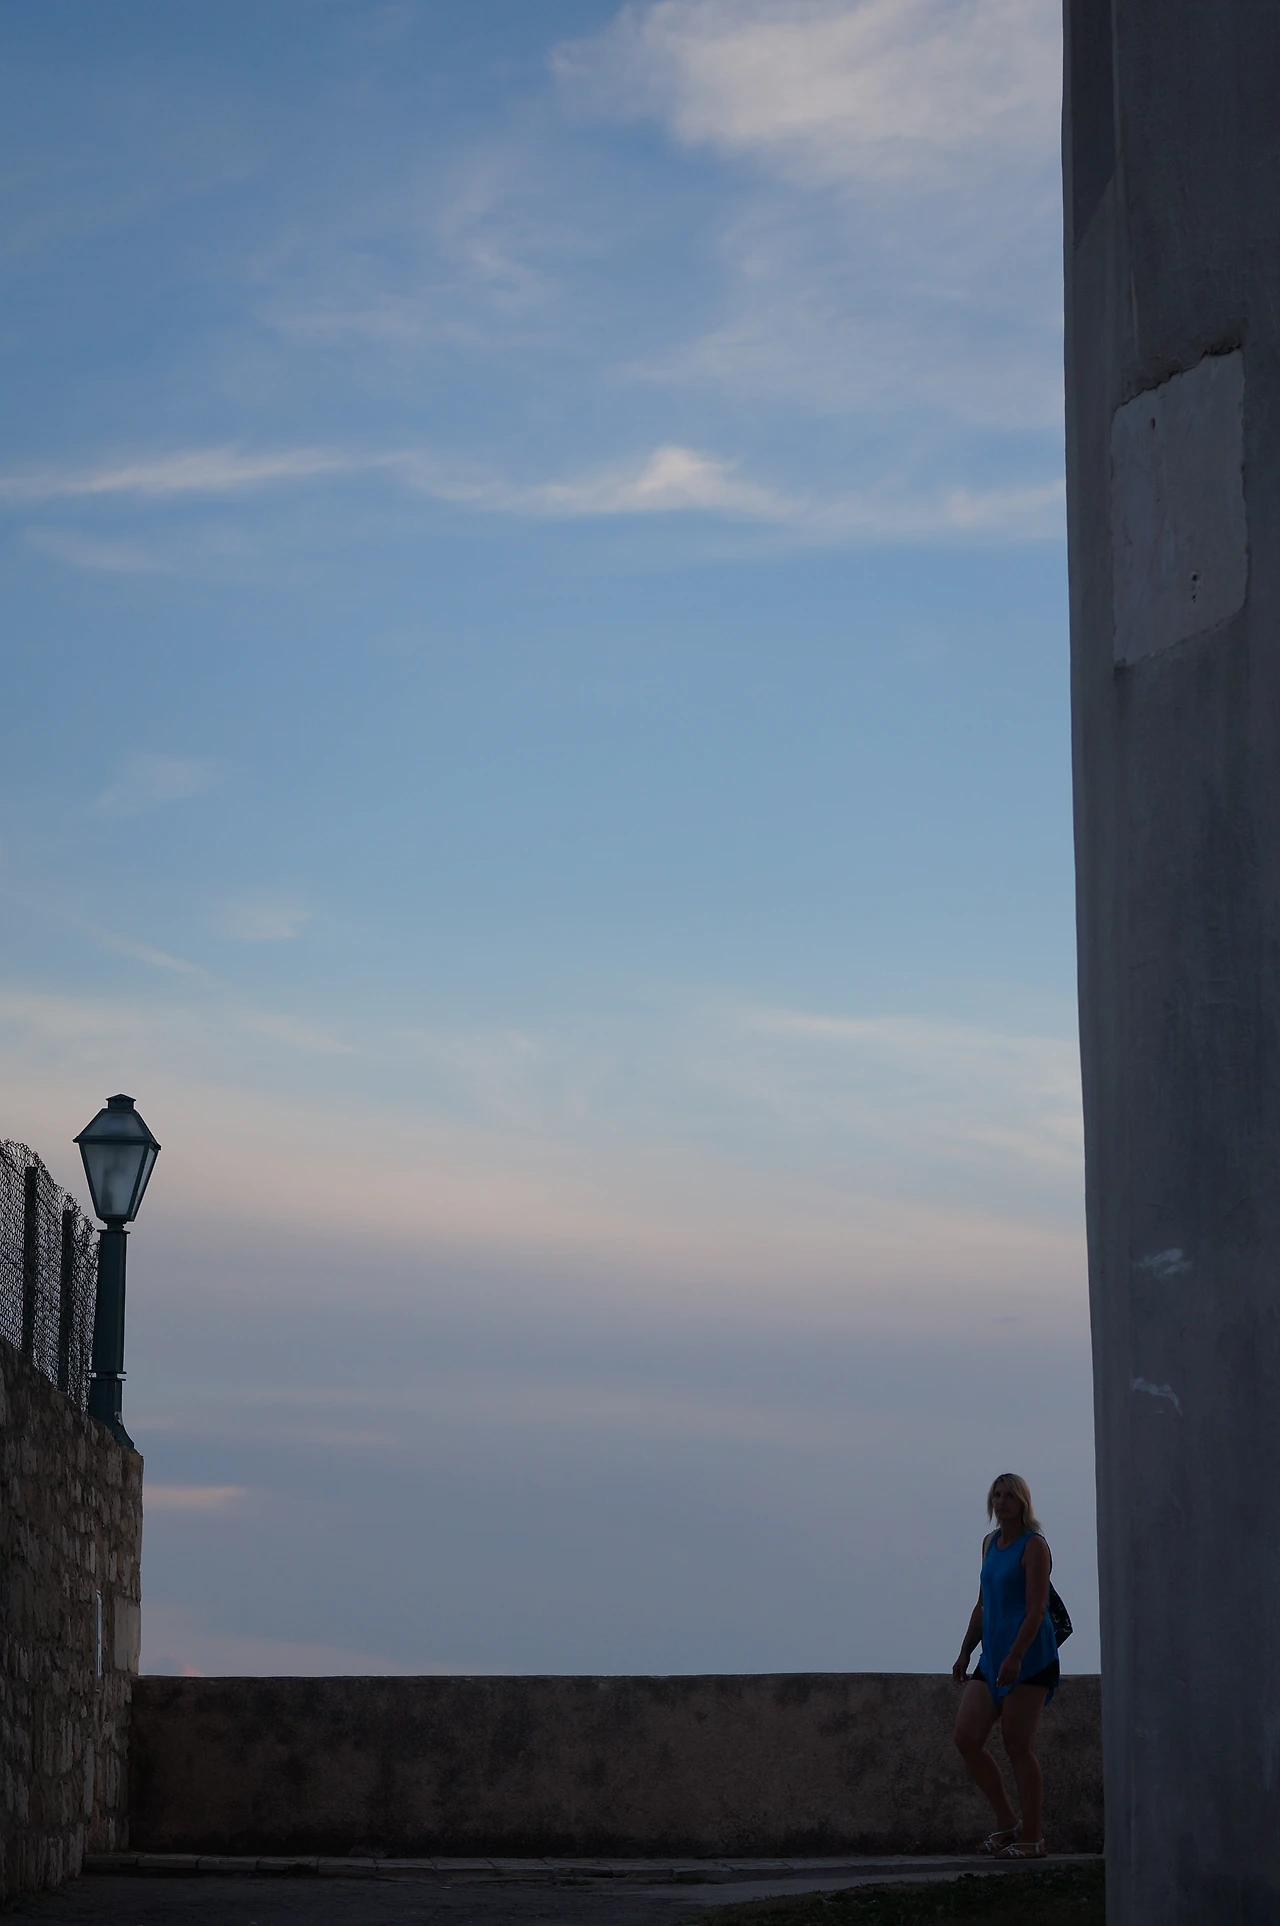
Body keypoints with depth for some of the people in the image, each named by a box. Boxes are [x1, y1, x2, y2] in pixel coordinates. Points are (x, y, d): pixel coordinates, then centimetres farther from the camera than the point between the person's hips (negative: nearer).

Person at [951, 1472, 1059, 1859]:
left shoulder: (1033, 1545, -7)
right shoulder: (990, 1543, 17)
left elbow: (1036, 1609, -15)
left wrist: (1015, 1657, -24)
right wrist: (965, 1652, 19)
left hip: (1029, 1657, -8)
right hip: (994, 1658, 8)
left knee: (1018, 1747, -6)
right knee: (966, 1738, 0)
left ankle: (1032, 1838, 1)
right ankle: (1007, 1821, 11)